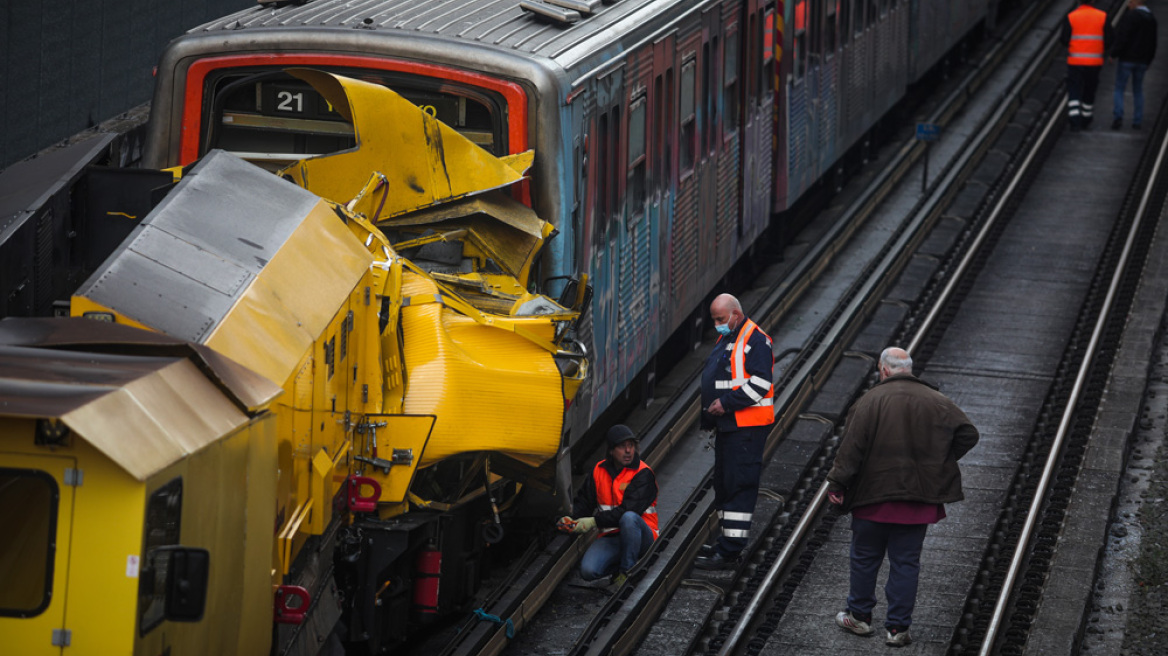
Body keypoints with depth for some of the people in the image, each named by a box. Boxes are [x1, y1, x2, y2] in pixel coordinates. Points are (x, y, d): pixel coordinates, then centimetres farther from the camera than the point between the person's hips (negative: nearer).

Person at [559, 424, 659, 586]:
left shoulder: (643, 474, -10)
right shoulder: (599, 471, 7)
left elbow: (628, 510, -21)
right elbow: (583, 502, 12)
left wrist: (594, 521, -24)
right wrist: (570, 519, -10)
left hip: (641, 537, -4)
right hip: (611, 537, 4)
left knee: (629, 518, -39)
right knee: (588, 571, -24)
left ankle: (627, 570, -19)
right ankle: (618, 566, 9)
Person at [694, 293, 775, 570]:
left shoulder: (755, 340, -12)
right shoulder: (726, 339, 19)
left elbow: (760, 383, -20)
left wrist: (726, 402, -21)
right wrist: (710, 407, 15)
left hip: (747, 427, -10)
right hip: (728, 424, 11)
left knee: (738, 485, -11)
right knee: (723, 482, 15)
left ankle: (729, 552, -13)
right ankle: (725, 542, 23)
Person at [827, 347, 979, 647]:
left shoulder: (871, 401, -10)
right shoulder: (936, 402, 1)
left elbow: (851, 447, -14)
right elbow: (968, 434, 0)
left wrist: (837, 484, -8)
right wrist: (940, 463, 10)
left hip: (873, 498, -3)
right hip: (918, 500, 3)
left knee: (865, 558, 14)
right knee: (906, 563, 8)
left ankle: (859, 615, 23)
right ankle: (898, 628, 8)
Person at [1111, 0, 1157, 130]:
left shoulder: (1131, 16, -12)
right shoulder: (1152, 19, 11)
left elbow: (1123, 37, -19)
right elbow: (1153, 43, 15)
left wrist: (1114, 54, -11)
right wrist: (1147, 62, 20)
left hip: (1127, 59, -6)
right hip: (1142, 61, 6)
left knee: (1119, 89, -2)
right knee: (1138, 91, 12)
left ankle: (1118, 116, -17)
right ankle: (1137, 121, 7)